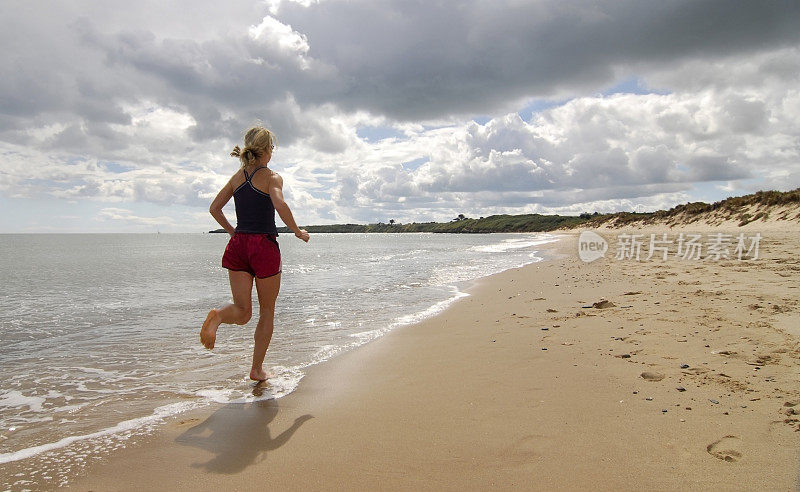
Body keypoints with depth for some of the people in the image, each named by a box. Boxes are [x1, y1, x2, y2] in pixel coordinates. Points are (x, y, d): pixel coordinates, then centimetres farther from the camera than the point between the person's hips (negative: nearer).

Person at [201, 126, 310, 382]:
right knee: (267, 311, 11)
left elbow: (214, 208, 11)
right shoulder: (272, 177, -5)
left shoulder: (238, 176, 12)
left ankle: (218, 315, -28)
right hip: (264, 246, -4)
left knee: (243, 312, 7)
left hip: (238, 245, 5)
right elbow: (280, 205, -24)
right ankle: (257, 368, 16)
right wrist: (298, 231, -11)